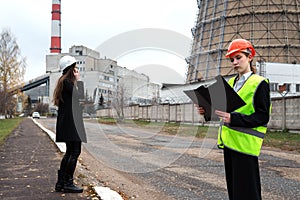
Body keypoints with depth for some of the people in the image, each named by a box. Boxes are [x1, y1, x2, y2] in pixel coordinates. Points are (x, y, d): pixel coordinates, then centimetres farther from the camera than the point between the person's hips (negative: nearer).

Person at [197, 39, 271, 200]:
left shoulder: (259, 83, -6)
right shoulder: (231, 83, 16)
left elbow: (263, 117, -13)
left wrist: (234, 119, -26)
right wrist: (208, 110, 1)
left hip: (245, 143, -7)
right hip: (228, 140, 8)